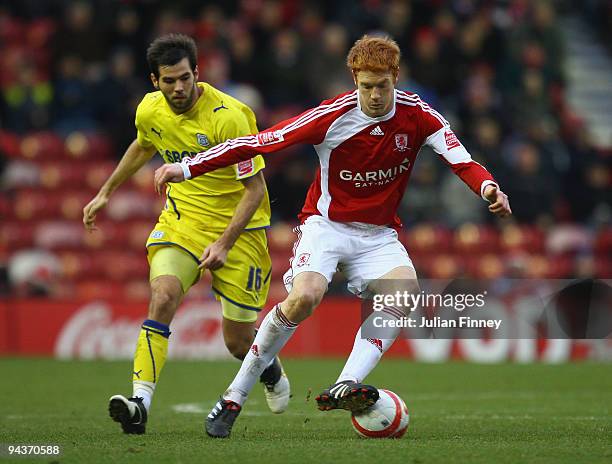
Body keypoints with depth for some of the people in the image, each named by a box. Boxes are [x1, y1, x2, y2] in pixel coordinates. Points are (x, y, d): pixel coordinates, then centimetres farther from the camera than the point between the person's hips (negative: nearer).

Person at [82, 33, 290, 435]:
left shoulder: (228, 116, -23)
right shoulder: (150, 111, -5)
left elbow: (256, 188, -20)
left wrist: (224, 244, -26)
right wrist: (106, 192, 26)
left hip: (238, 224, -4)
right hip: (182, 218, 4)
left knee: (238, 341, 2)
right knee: (163, 296, -25)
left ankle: (273, 372, 39)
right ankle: (140, 404, -31)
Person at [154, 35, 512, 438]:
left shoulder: (417, 114, -7)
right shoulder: (333, 116, -15)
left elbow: (460, 158, -15)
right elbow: (258, 142, -13)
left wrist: (487, 186, -39)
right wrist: (188, 168, -17)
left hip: (378, 234, 3)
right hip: (326, 223, -3)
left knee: (406, 287, -28)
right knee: (304, 297, -29)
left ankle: (344, 387, -35)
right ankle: (234, 398, -16)